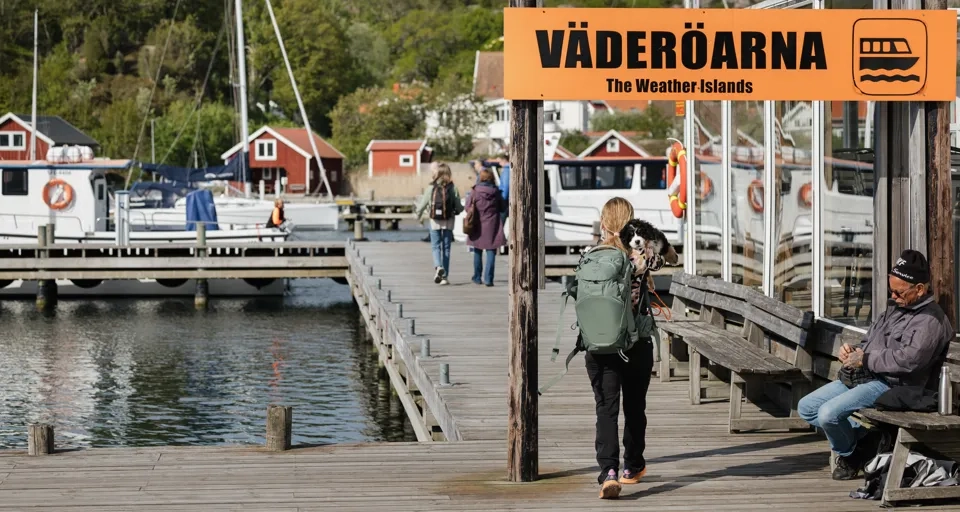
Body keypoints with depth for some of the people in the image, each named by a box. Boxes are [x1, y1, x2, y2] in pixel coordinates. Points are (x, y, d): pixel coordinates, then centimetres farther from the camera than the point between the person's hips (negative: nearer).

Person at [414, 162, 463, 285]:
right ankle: (444, 276, 8)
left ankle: (438, 266, -20)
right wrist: (459, 210, 20)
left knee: (436, 246, 8)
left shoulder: (431, 187, -6)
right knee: (446, 247, 8)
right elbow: (459, 206, -4)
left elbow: (423, 203, -1)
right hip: (449, 221, 1)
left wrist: (418, 215, 17)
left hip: (435, 221, -1)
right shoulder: (452, 188, -5)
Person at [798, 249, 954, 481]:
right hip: (862, 379, 10)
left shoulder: (930, 320, -14)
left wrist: (865, 359, -19)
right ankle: (862, 438, 6)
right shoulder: (895, 308, 18)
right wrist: (852, 351, 3)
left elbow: (909, 360, -28)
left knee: (829, 413, -26)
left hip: (891, 385, -10)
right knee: (806, 407, 6)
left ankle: (849, 456, 4)